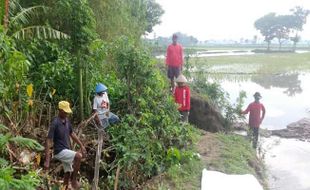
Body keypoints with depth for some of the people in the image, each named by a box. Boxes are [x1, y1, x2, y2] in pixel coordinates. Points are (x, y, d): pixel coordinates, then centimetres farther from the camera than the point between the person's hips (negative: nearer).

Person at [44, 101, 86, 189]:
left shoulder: (67, 120, 4)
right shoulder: (55, 123, -19)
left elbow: (72, 134, 17)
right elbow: (48, 141, -21)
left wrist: (81, 145, 16)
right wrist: (47, 161, -24)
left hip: (66, 150, 8)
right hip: (60, 151, -8)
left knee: (67, 174, 12)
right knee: (78, 156, -26)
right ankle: (74, 180, -9)